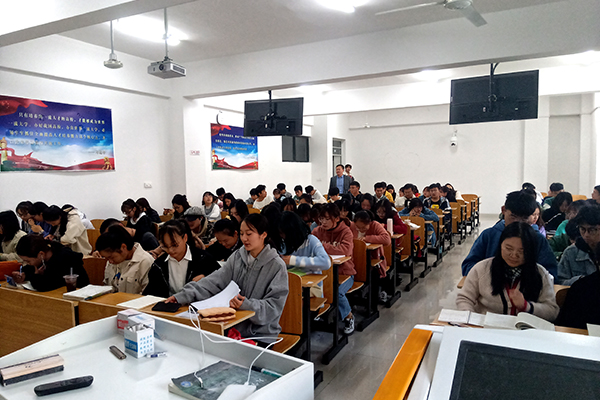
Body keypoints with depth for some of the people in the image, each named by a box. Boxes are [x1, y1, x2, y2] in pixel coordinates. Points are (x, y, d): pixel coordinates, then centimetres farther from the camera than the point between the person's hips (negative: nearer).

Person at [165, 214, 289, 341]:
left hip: (261, 335, -4)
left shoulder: (277, 266, -10)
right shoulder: (237, 257, 5)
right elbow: (214, 281, -3)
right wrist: (183, 296, -15)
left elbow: (274, 305, -13)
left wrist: (248, 305, -30)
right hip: (233, 327, 5)